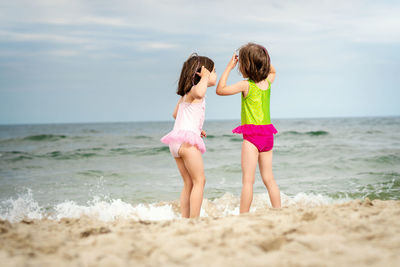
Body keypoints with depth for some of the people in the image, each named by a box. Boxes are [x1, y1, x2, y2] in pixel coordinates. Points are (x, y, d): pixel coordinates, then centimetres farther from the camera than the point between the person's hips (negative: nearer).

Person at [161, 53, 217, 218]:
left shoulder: (185, 94, 22)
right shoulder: (195, 89, -5)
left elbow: (175, 114, 34)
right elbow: (199, 93, -32)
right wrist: (204, 77, -15)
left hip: (176, 142, 9)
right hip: (188, 141, -9)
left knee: (188, 183, 12)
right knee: (199, 181, -6)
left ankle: (185, 219, 9)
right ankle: (194, 219, -12)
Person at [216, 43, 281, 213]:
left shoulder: (245, 85, -11)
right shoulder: (268, 82, 7)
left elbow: (220, 90, -10)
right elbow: (272, 71, 31)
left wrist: (229, 67, -4)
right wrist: (262, 57, 19)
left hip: (252, 135, -7)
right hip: (268, 135, 7)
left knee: (248, 180, -8)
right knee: (269, 179, 12)